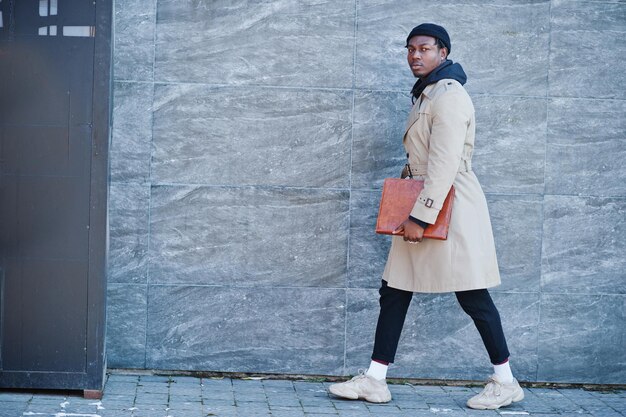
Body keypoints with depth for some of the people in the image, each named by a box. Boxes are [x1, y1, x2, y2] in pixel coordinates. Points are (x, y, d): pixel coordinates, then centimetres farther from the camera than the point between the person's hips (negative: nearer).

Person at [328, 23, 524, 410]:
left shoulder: (449, 95, -14)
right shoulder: (426, 95, 17)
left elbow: (444, 164, -21)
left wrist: (420, 217, -22)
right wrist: (412, 213, 18)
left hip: (451, 206, -10)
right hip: (423, 207, 10)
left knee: (472, 295, -3)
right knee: (394, 291, 6)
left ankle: (506, 382, 9)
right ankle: (375, 380, 9)